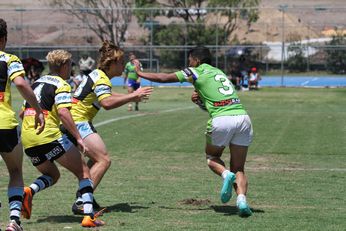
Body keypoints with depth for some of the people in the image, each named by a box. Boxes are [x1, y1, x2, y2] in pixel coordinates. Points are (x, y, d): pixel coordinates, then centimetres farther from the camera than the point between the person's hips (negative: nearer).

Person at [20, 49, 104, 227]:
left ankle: (28, 191, -6)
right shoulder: (61, 85, -2)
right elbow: (63, 112, -17)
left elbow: (23, 112, 26)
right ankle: (89, 216, -10)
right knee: (83, 172, 5)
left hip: (27, 140, 7)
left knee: (52, 175, 26)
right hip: (49, 136, -7)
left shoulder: (37, 83, 22)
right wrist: (78, 138, -17)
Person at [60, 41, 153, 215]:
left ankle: (83, 195, 23)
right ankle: (81, 202, -21)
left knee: (97, 158, 21)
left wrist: (131, 97, 25)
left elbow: (106, 96, 34)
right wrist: (133, 96, -30)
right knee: (104, 160, -15)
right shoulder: (101, 79, -15)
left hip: (77, 121, 11)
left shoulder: (98, 75, 16)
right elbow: (107, 103, -32)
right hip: (78, 122, -11)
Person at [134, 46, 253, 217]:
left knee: (212, 157, 22)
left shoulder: (197, 72, 10)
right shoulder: (218, 72, 29)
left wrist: (140, 73, 27)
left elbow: (164, 78, 16)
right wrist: (199, 99, 14)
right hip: (242, 117, 5)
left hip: (221, 120, -5)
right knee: (238, 169, 9)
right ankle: (242, 200, -17)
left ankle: (226, 175, -9)